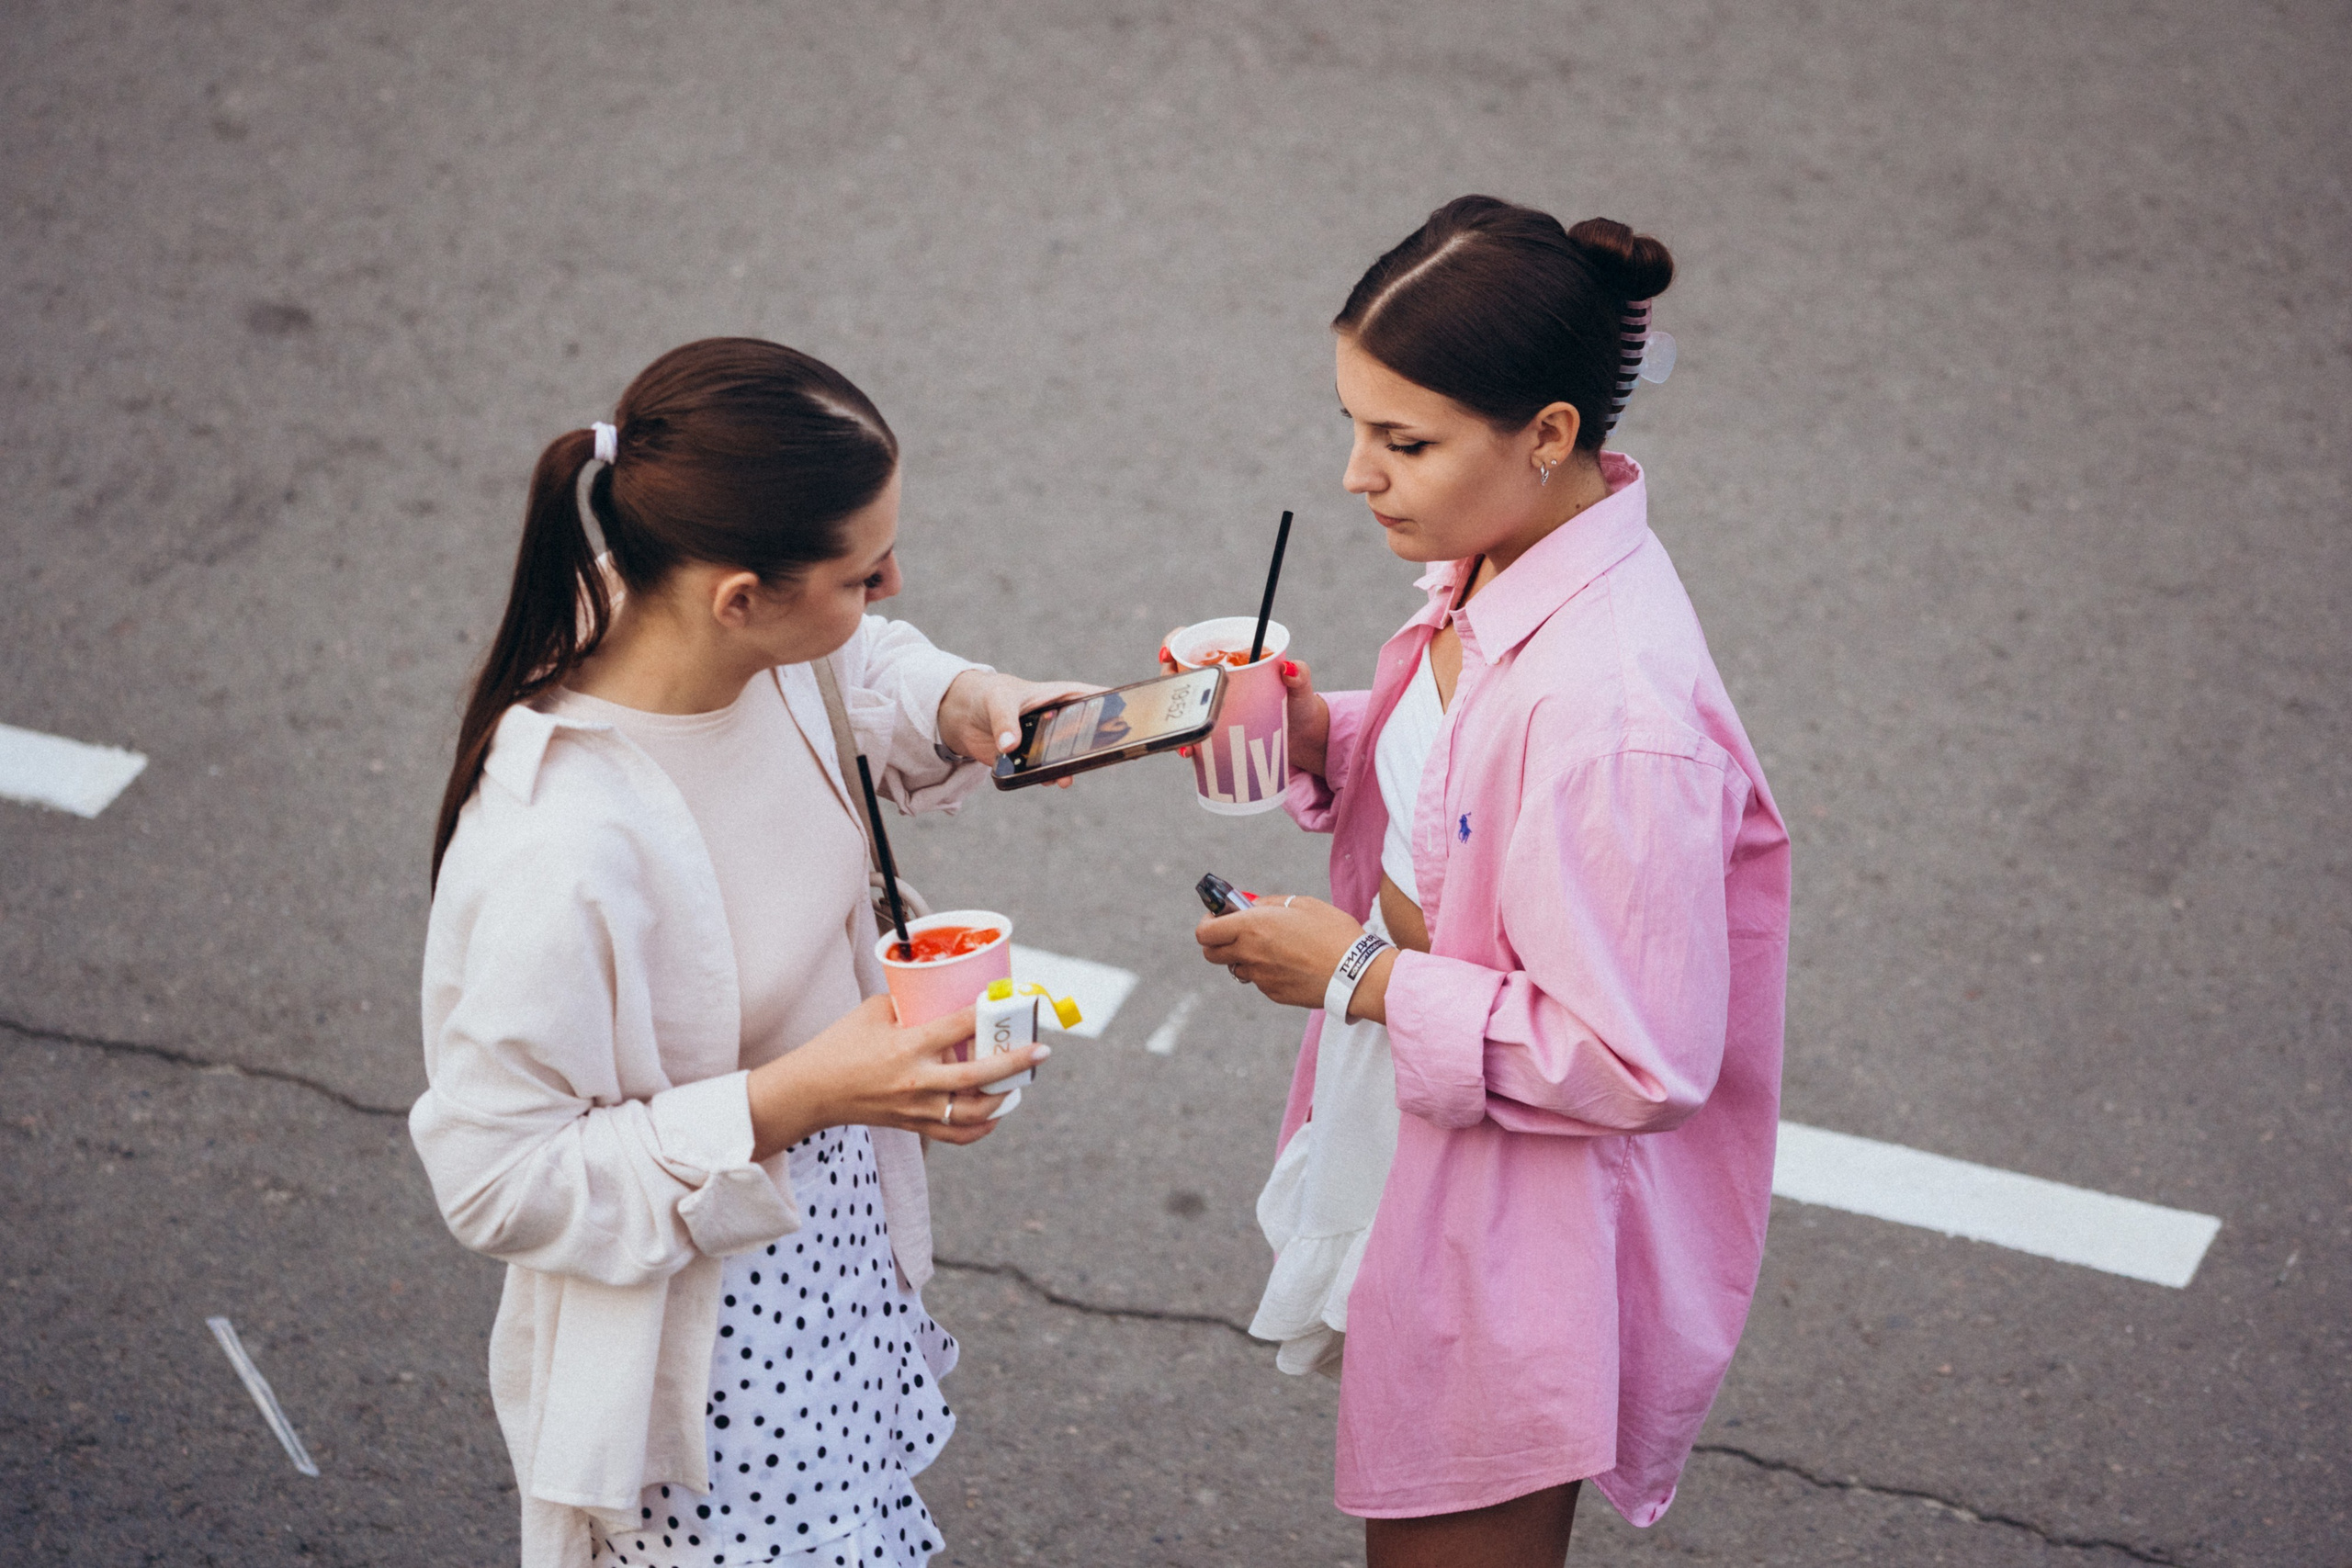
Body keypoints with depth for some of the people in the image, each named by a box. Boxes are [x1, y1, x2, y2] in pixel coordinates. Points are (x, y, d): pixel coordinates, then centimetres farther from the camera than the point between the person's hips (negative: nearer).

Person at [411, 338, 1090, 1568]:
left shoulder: (750, 653, -15)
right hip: (698, 1353, -8)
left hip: (833, 1250, 8)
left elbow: (858, 665, 11)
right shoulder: (565, 853, -38)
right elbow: (496, 1180, -28)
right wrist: (792, 1099, -32)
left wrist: (957, 706, -11)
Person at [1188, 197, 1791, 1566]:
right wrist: (1326, 740, -6)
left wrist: (1366, 976, -21)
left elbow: (1640, 1064, -29)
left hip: (1517, 1242, -9)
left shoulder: (1616, 711, -34)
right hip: (1412, 1165, 9)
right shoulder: (1506, 559, -5)